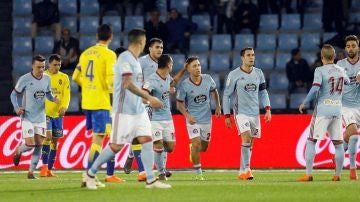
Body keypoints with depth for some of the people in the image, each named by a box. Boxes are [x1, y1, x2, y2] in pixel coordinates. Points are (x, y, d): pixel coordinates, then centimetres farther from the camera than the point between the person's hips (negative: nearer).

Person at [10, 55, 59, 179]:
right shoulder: (25, 79, -11)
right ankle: (18, 151, 23)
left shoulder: (46, 79, 2)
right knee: (30, 144, -13)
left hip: (41, 117, 4)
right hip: (27, 117, -4)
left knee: (39, 145, 0)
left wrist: (54, 99, -5)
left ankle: (31, 172, 9)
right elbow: (14, 94, -1)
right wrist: (16, 107, -16)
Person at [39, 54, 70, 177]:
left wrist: (63, 107, -16)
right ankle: (44, 166, -16)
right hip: (45, 112, -3)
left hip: (57, 114, 3)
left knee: (55, 141, 7)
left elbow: (66, 95, 1)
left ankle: (49, 169, 15)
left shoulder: (64, 78, 8)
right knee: (48, 136, -18)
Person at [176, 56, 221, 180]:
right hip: (193, 119, -4)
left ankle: (192, 149, 49)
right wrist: (187, 115, -19)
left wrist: (218, 107, 10)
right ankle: (198, 173, -4)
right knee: (196, 144, -17)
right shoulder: (184, 85, -15)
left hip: (206, 118, 4)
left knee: (204, 147, 12)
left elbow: (214, 91, 15)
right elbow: (179, 103, -5)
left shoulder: (208, 79, -6)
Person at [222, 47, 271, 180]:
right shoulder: (234, 75, -5)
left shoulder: (258, 73, 8)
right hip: (241, 113, -5)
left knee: (249, 144, 6)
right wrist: (227, 116, -2)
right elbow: (226, 95, 0)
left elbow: (263, 93, 16)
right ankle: (246, 170, -19)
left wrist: (268, 109, 3)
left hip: (255, 113, 5)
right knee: (246, 138, -20)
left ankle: (242, 172, 15)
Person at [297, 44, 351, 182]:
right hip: (337, 110, 5)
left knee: (311, 141, 1)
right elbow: (347, 82, 30)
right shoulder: (340, 71, 9)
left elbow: (315, 89, -17)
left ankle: (308, 174, -6)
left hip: (323, 110, -5)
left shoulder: (320, 71, -8)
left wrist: (304, 103, -7)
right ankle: (337, 174, 11)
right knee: (338, 143, 10)